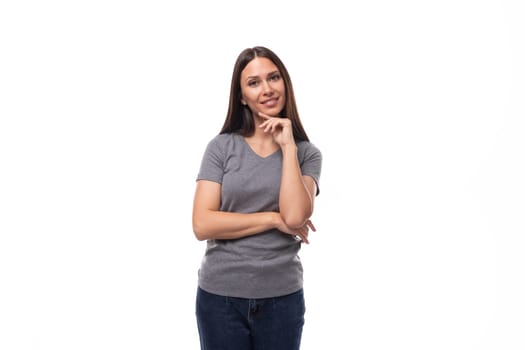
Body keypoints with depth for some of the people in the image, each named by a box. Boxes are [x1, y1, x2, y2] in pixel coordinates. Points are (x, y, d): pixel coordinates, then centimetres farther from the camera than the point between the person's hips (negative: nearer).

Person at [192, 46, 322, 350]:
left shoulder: (307, 153, 0)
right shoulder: (221, 147, -2)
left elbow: (295, 216, -17)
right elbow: (202, 225, -11)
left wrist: (288, 146, -13)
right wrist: (274, 219, -13)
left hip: (282, 298, 1)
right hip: (220, 297, -1)